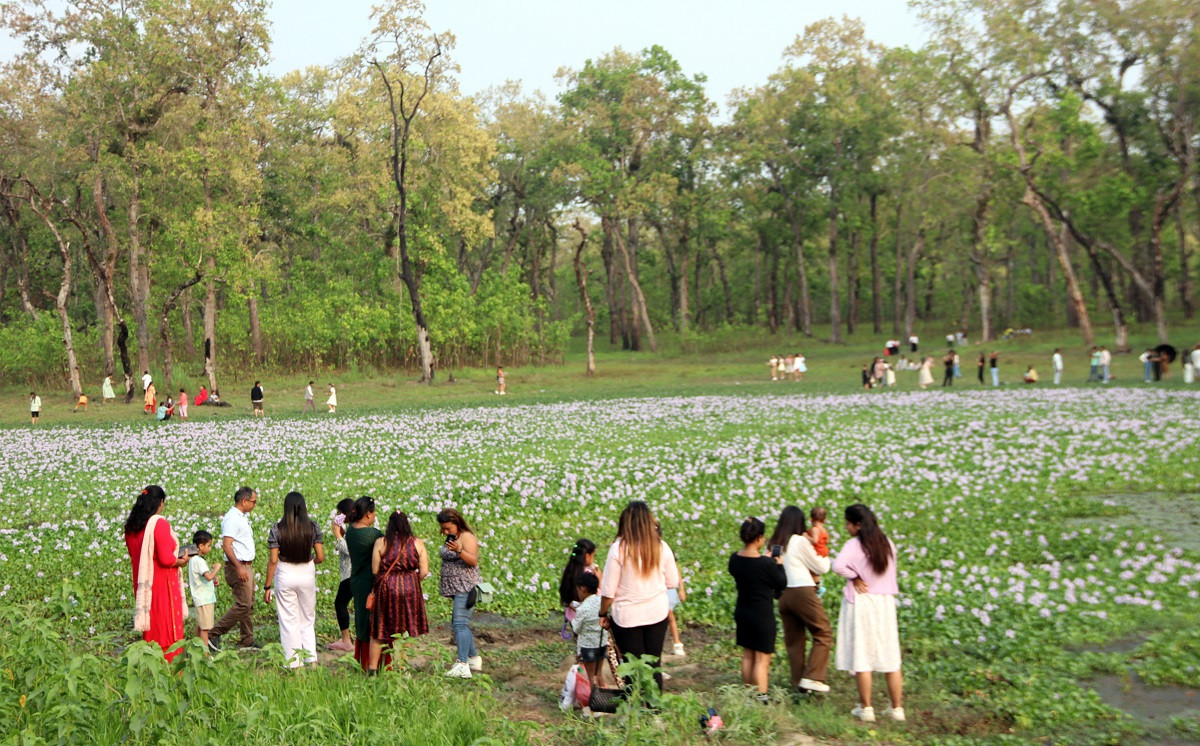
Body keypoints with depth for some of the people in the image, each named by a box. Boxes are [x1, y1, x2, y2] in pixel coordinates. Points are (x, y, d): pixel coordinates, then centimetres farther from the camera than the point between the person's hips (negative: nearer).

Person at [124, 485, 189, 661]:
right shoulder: (159, 523, -16)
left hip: (142, 584, 7)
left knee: (151, 628, 15)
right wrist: (181, 561, -1)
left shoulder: (131, 526, 6)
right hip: (163, 584, -7)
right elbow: (166, 559, -20)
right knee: (168, 628, 2)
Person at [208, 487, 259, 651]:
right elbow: (227, 546, -23)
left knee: (249, 605, 12)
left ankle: (247, 641, 18)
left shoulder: (242, 517, 16)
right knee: (243, 605, -12)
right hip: (238, 567, -10)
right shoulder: (232, 519, -16)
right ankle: (214, 634, -4)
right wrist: (239, 567, -29)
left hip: (247, 566, 10)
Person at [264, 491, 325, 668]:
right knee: (308, 620, 16)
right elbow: (320, 557, -4)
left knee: (289, 622, 8)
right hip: (307, 574, 2)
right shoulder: (313, 527, -4)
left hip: (285, 575, -2)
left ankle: (294, 664, 12)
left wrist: (267, 586, -2)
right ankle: (312, 660, 7)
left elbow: (273, 560, -9)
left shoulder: (277, 529, -8)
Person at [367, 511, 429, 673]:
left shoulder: (381, 542, -3)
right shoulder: (417, 543, 0)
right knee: (407, 629, 9)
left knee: (380, 630, 10)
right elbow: (424, 572, -3)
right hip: (410, 590, 0)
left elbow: (375, 570, -4)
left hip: (386, 588, 0)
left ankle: (372, 668, 15)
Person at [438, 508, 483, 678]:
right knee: (459, 624, 14)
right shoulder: (451, 538, 15)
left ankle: (462, 666, -25)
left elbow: (474, 561, -22)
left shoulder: (466, 537, -11)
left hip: (466, 588, -10)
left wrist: (459, 550, -37)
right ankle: (474, 659, 26)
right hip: (456, 588, 10)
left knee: (460, 623, -18)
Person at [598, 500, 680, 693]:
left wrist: (603, 614, 3)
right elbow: (672, 581, 6)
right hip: (658, 612, 3)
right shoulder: (661, 547, -5)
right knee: (654, 663, 13)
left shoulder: (619, 548, -14)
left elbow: (608, 590, -11)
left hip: (627, 615, -3)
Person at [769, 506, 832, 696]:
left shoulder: (775, 543, 11)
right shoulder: (801, 541, -6)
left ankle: (798, 683, 14)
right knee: (823, 633, 3)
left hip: (783, 594, 7)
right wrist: (824, 555, 22)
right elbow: (822, 568, 0)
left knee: (793, 640, 12)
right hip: (802, 591, -6)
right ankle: (812, 677, -5)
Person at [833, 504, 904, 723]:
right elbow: (890, 572, 14)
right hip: (886, 602, 5)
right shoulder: (887, 543, 5)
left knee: (861, 656, 3)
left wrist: (855, 577, -12)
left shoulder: (854, 545, -13)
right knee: (890, 657, 9)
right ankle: (897, 708, 13)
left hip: (861, 603, -5)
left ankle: (866, 708, 7)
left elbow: (838, 566, -28)